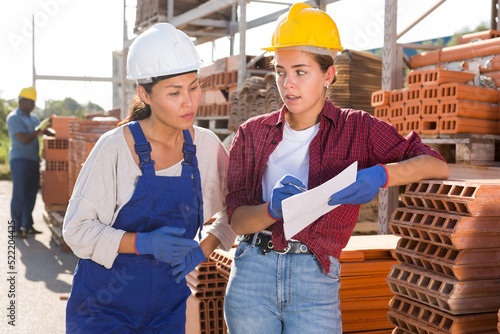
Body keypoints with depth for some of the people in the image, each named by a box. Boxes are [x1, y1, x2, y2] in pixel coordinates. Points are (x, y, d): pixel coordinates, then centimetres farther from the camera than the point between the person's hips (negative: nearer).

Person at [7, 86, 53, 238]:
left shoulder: (32, 118, 17)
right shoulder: (13, 118, -8)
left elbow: (45, 131, 19)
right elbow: (24, 139, -16)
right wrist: (39, 129, -17)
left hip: (33, 160, 8)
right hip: (20, 160, -8)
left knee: (31, 194, 10)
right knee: (19, 195, -5)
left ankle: (27, 225, 18)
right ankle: (16, 228, 2)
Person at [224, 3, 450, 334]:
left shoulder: (357, 129, 5)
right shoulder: (252, 133, 8)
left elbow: (437, 166, -5)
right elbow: (237, 219, 0)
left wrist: (381, 174, -23)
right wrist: (273, 208, -22)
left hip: (316, 281, -1)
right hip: (252, 274, 2)